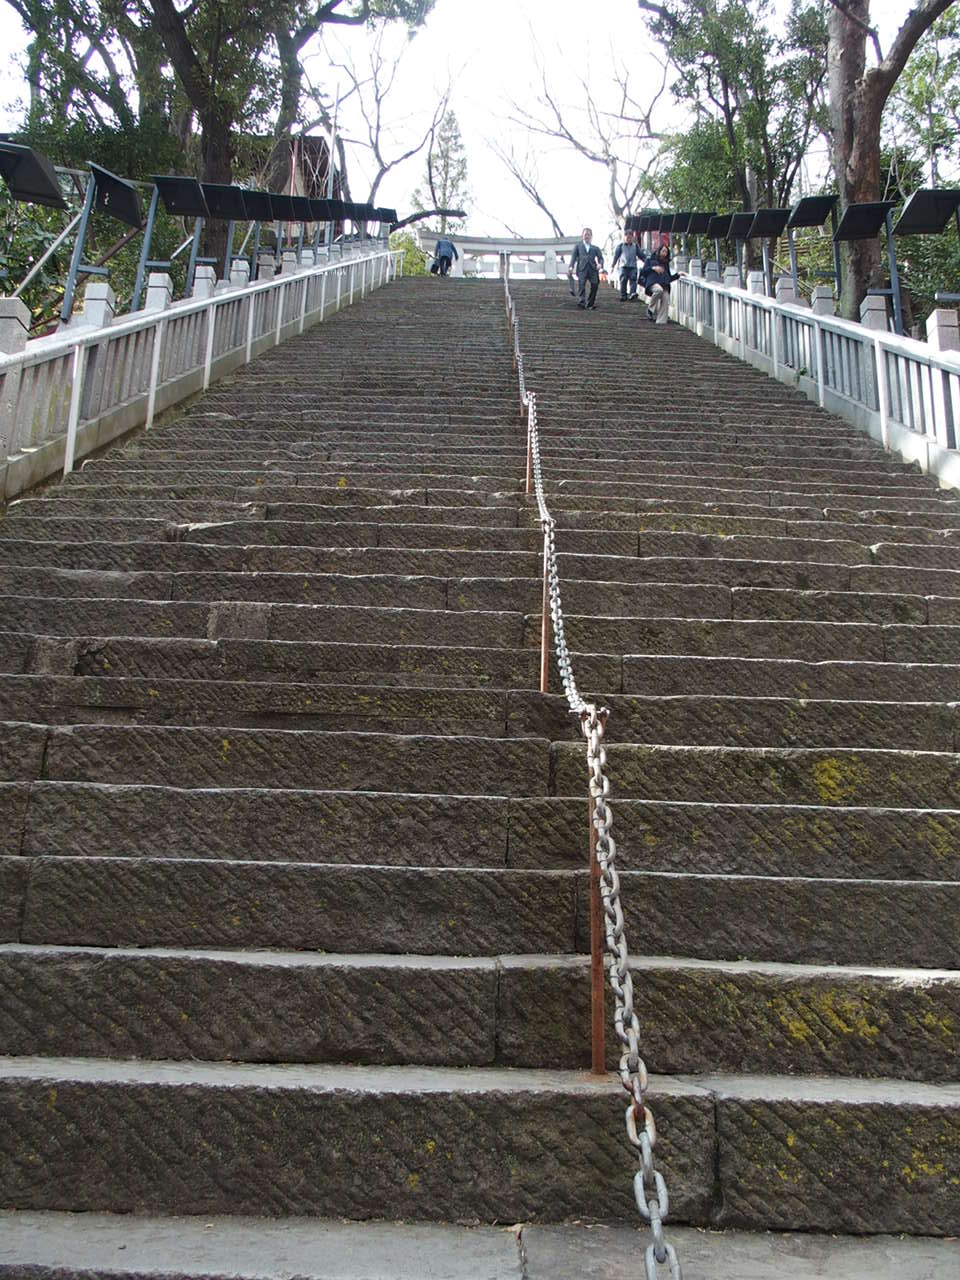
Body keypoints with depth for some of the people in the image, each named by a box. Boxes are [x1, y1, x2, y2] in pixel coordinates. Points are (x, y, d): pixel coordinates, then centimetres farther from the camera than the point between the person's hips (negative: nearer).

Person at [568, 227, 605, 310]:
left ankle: (590, 304, 2)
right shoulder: (578, 246, 19)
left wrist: (600, 264, -11)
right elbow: (573, 256, 10)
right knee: (582, 285, -20)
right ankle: (581, 302, -31)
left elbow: (600, 257, 13)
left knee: (594, 286, -8)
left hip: (593, 269, 2)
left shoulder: (595, 248, 21)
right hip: (582, 268, -2)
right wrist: (571, 266, -8)